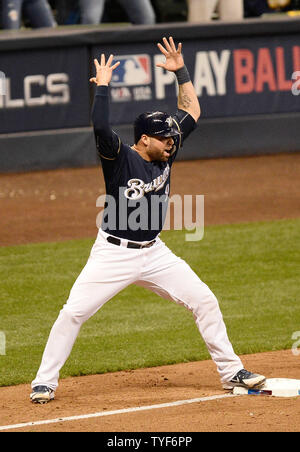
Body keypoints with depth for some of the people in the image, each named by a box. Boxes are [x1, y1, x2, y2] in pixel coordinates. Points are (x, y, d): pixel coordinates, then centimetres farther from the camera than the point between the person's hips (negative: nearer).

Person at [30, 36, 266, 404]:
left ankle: (230, 371, 13)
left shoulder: (165, 155, 5)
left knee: (205, 302, 2)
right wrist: (102, 85, -26)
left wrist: (180, 72, 6)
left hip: (153, 252, 5)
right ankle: (45, 382, 0)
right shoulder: (120, 156, -12)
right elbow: (100, 126, -32)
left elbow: (191, 111, 12)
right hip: (113, 252, -5)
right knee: (73, 313, -11)